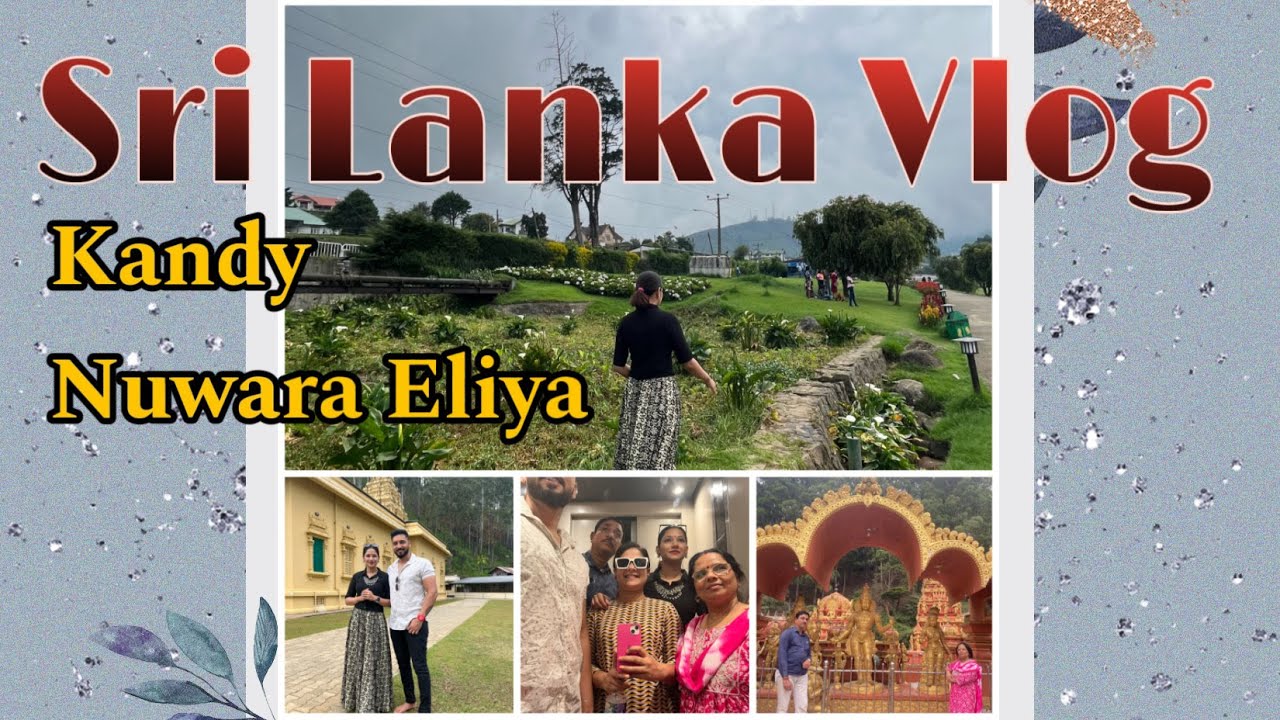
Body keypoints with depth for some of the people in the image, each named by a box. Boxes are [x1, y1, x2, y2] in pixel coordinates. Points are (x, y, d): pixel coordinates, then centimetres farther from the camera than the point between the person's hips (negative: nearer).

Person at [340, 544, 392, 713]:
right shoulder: (357, 576, 7)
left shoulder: (385, 577, 0)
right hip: (358, 620, 3)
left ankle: (373, 700, 2)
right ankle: (356, 697, 14)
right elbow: (348, 600, 8)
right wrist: (360, 597, -10)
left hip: (376, 621, -2)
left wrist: (375, 598, -15)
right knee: (357, 659, 4)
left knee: (374, 660, -4)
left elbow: (390, 602, -1)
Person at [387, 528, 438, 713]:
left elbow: (432, 593, -10)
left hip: (415, 624, -7)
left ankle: (425, 709, -4)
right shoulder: (390, 569, 14)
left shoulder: (423, 564, -5)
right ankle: (409, 700, 26)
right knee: (403, 664, 14)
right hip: (395, 625, 7)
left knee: (419, 667, -6)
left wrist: (420, 617, -17)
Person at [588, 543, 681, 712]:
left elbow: (676, 662, 1)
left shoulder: (665, 609, 5)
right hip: (608, 706, 0)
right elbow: (585, 660, 3)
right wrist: (602, 679, -16)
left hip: (654, 706, 0)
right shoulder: (598, 612, 8)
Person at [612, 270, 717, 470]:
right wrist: (708, 380, 6)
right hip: (662, 392, -4)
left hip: (635, 391, 4)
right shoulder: (667, 320, -12)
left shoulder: (626, 323, 1)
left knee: (631, 446, 10)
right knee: (658, 451, 1)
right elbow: (687, 361, -10)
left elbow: (618, 366, 5)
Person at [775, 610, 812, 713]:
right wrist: (785, 678, -19)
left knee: (803, 706, 1)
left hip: (802, 676, 7)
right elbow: (781, 655, -13)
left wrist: (809, 661, -5)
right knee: (783, 707, -4)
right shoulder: (787, 633, -7)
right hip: (786, 674, -6)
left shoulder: (806, 637, 14)